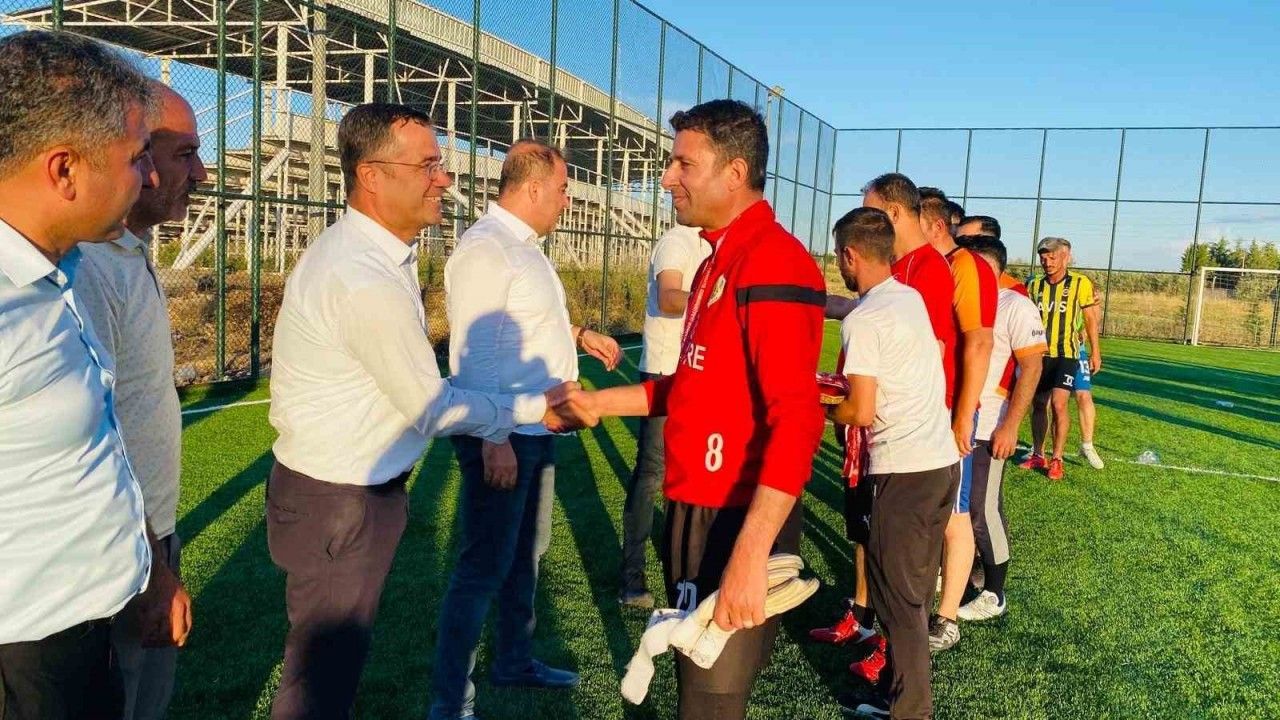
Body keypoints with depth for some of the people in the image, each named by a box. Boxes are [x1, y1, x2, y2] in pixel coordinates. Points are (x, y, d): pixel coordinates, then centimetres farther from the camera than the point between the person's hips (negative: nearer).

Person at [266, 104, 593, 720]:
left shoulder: (373, 252, 5)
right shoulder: (365, 280, -27)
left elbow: (413, 387, 10)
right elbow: (432, 409, -19)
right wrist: (532, 408, -7)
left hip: (357, 488, 9)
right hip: (338, 504, -9)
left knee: (338, 658, 23)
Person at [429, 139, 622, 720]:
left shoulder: (524, 245, 13)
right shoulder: (485, 247, -18)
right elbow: (472, 351, -24)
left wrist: (580, 335, 18)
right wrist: (494, 440, -26)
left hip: (536, 432, 10)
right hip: (502, 437, -10)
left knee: (526, 555, 22)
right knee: (484, 569, -2)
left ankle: (515, 660, 41)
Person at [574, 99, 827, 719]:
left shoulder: (771, 261, -19)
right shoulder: (720, 258, 13)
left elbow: (796, 419, -28)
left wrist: (751, 553, -33)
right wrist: (598, 402, 19)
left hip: (738, 520, -10)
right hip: (696, 508, 10)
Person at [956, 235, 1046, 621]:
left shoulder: (1017, 307, -9)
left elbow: (1031, 368, -14)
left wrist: (1010, 426, -20)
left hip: (987, 428, -7)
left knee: (983, 512, 0)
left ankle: (993, 595, 14)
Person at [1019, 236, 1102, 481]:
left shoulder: (1080, 284, -6)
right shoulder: (1034, 285, 3)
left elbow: (1091, 319, 1)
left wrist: (1095, 352, 2)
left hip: (1066, 353, -4)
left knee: (1059, 403, -14)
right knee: (1038, 404, 10)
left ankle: (1056, 459, -2)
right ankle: (1037, 455, 24)